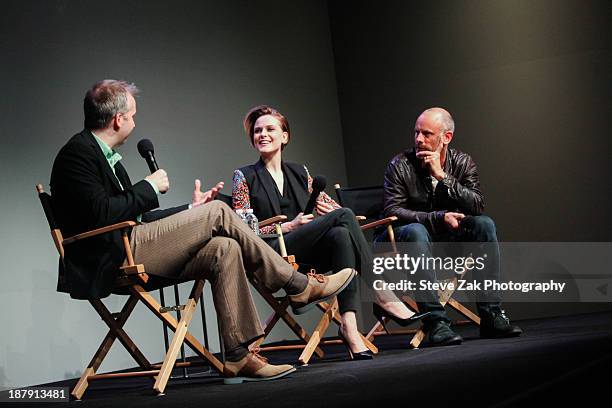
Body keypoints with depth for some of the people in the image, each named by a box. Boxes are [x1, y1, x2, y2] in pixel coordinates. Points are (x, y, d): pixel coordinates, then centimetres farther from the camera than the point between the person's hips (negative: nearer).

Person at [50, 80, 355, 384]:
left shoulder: (103, 154, 21)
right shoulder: (77, 153, -9)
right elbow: (102, 214, -22)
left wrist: (191, 210, 20)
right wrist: (149, 187, -10)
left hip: (126, 255, 10)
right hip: (109, 261, -10)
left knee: (224, 249, -5)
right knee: (217, 212, -11)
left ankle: (238, 358, -7)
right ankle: (299, 288, -3)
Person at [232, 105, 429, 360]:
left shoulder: (300, 173, 24)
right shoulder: (244, 177, 10)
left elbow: (330, 205, 21)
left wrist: (330, 209, -5)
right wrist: (288, 226, -11)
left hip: (308, 256, 4)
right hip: (271, 256, -4)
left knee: (340, 234, -34)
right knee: (343, 216, -26)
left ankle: (349, 325, -43)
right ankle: (380, 296, -29)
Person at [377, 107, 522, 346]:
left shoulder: (462, 163, 1)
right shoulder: (401, 165, -8)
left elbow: (478, 206, -13)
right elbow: (392, 212, -17)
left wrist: (442, 176, -22)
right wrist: (439, 218, -26)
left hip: (448, 238, 3)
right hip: (405, 241, -3)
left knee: (484, 225, -19)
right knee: (415, 231, -36)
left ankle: (491, 315, -20)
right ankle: (436, 322, -39)